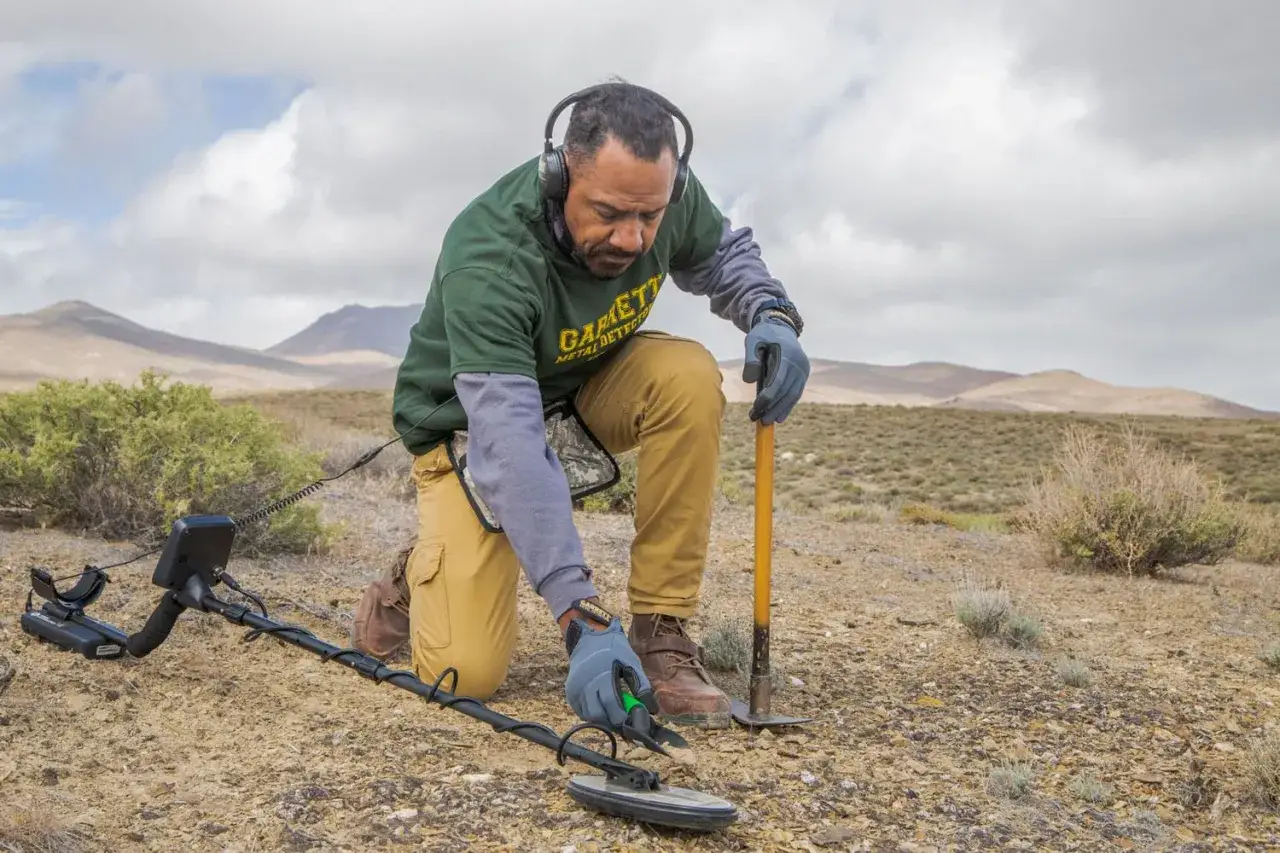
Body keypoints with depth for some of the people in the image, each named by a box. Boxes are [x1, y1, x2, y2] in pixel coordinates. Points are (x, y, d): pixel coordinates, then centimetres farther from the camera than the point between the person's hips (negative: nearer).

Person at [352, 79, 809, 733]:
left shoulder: (668, 193, -20)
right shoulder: (486, 262, -37)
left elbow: (721, 252, 3)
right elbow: (510, 448, -43)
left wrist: (772, 312, -21)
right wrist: (583, 620, -48)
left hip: (588, 389, 5)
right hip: (470, 422, -5)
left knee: (688, 375, -30)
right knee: (466, 672, -19)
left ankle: (660, 631, -18)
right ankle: (423, 571, 19)